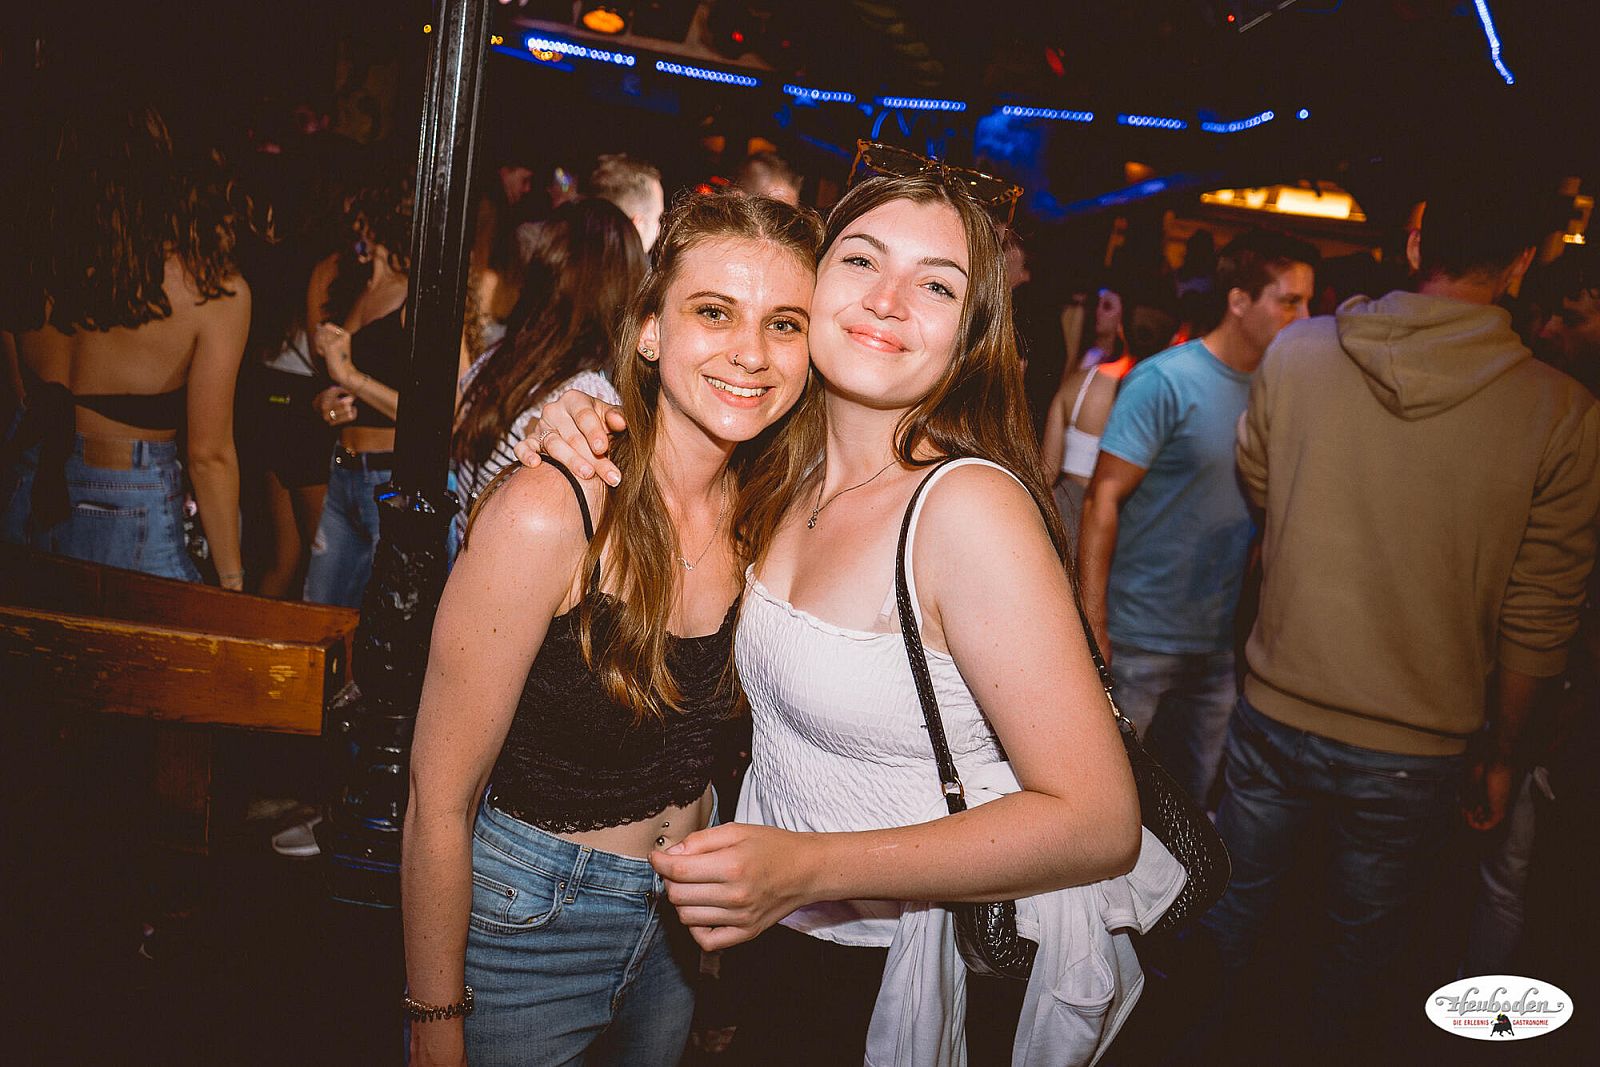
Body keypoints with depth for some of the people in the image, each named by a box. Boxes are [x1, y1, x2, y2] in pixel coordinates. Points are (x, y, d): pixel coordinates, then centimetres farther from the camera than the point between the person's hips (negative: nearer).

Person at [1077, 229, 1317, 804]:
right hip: (1140, 642, -6)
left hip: (1219, 643, 6)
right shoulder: (1165, 380, -14)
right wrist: (1091, 628, -19)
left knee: (1190, 804, 17)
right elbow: (1103, 500, -16)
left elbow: (1264, 507, 14)